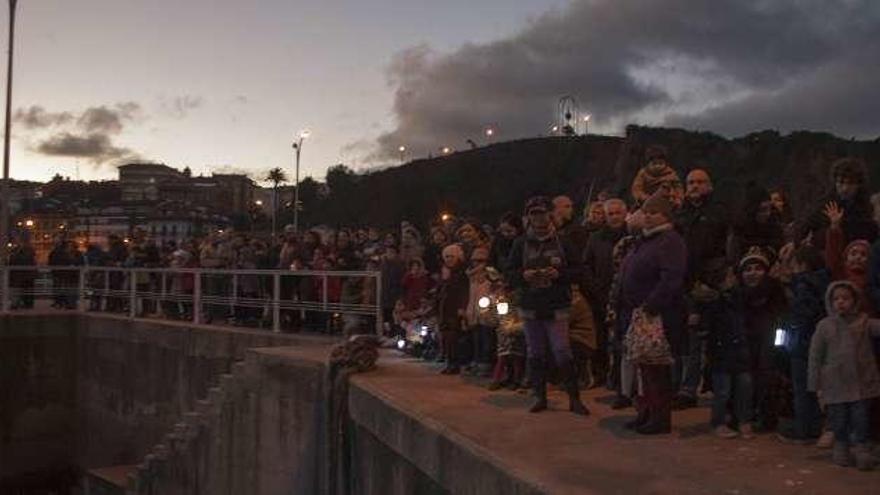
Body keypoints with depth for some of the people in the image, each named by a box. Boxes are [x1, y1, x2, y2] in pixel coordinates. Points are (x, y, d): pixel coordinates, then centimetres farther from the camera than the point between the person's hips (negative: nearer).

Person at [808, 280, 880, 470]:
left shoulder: (864, 322, 1)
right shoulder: (824, 326, -2)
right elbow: (815, 356, 0)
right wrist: (816, 384, -1)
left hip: (861, 382, 0)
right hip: (835, 382, 0)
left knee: (860, 416, 3)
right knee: (838, 417, 9)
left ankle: (861, 447, 17)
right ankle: (841, 445, 28)